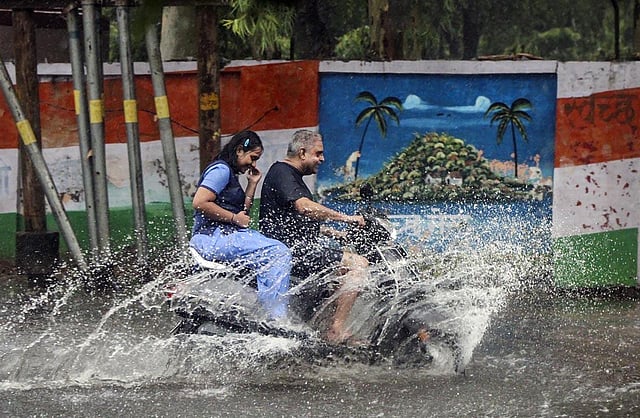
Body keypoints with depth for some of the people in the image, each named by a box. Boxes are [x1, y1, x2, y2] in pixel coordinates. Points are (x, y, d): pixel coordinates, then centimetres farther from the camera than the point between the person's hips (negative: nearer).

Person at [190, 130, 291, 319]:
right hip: (213, 237, -11)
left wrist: (252, 184, 14)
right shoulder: (220, 169, -8)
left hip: (225, 234, 11)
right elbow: (199, 202, -21)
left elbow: (241, 212, 20)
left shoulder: (231, 174, 23)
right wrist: (234, 218, -15)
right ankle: (276, 317, -24)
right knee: (278, 253, -21)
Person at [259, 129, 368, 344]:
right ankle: (337, 330, -23)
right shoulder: (281, 172, -10)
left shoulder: (293, 176, 23)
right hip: (291, 250, -11)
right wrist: (345, 217, -23)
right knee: (358, 264, -18)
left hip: (299, 245, 11)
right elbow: (304, 207, -27)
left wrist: (336, 233, 22)